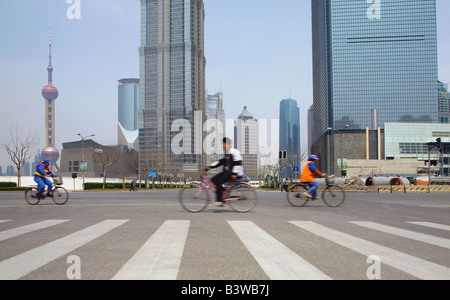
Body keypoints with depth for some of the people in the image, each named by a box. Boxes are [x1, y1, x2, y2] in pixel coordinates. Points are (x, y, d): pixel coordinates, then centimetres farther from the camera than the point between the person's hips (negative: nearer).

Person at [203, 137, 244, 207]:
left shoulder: (234, 152, -11)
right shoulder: (226, 153, 18)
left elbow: (238, 163, -17)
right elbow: (220, 162, 20)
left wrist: (234, 174, -24)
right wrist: (210, 167, 12)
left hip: (233, 173, -10)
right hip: (226, 172, 10)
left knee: (218, 182, -23)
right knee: (213, 180, -1)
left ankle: (220, 201, -16)